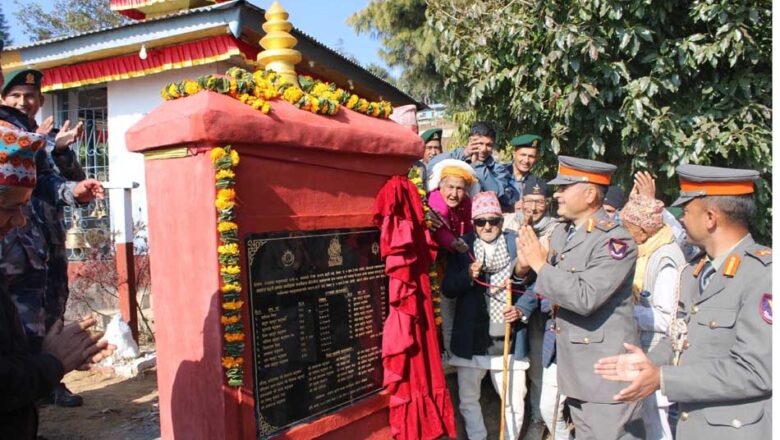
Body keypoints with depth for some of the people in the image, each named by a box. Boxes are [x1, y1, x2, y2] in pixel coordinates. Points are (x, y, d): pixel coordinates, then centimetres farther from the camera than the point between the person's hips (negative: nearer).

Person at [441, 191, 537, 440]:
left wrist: (521, 310, -16)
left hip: (507, 337, -1)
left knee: (514, 402, 8)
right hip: (471, 337, 1)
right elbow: (447, 288, 0)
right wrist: (468, 275, -18)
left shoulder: (517, 244, -1)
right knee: (468, 399, 15)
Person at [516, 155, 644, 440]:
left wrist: (540, 264, -21)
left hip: (607, 370, -8)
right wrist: (524, 266, -8)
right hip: (574, 364, 8)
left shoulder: (615, 240, -18)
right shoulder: (561, 233, 8)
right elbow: (555, 286, 13)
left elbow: (585, 298, -28)